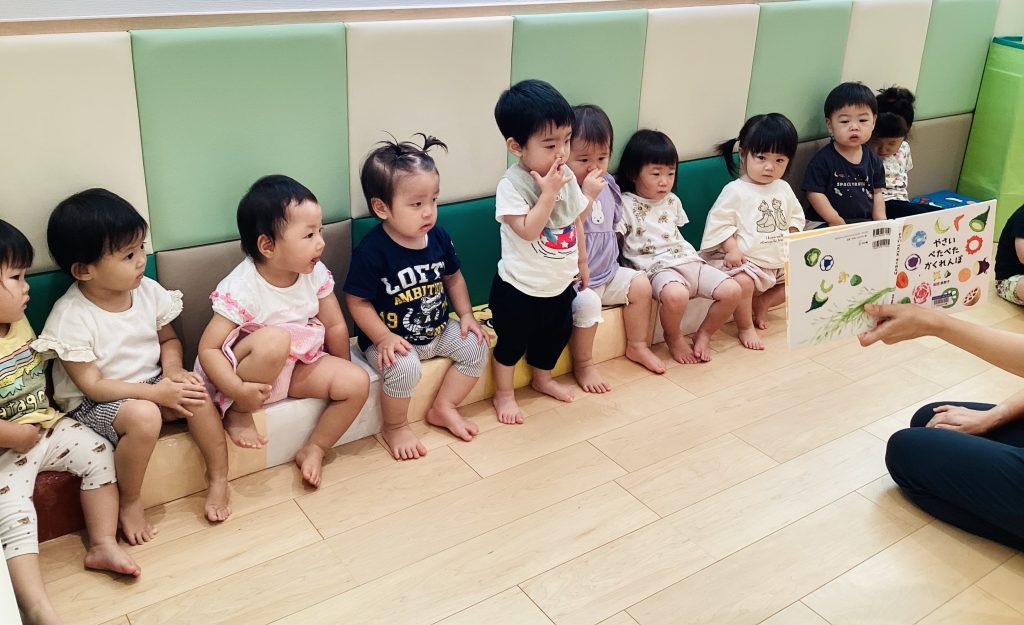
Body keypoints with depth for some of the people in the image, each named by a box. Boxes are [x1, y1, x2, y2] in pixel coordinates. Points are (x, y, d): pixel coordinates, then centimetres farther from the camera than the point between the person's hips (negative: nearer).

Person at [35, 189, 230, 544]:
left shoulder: (148, 290, -5)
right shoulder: (71, 317, -21)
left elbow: (168, 339, 10)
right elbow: (92, 385, -20)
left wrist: (172, 370, -13)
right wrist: (156, 392, -26)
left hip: (150, 386, 5)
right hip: (93, 404, -5)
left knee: (196, 393, -22)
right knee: (144, 417, -34)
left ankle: (218, 477, -4)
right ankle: (130, 502, -10)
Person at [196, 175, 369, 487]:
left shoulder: (315, 274, -9)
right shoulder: (242, 289, -25)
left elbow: (335, 326, 3)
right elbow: (208, 348, -25)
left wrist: (341, 375, 6)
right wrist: (238, 391, -36)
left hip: (299, 363, 6)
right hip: (252, 370, -6)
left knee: (358, 382, -14)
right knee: (274, 339, -38)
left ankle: (314, 449, 5)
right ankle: (238, 414, -14)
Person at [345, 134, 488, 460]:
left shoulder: (438, 237, -4)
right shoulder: (372, 251, -22)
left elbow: (453, 277, 12)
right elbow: (357, 301, -17)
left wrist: (466, 315, 2)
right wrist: (384, 338, -26)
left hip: (438, 331, 7)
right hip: (393, 339, -6)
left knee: (476, 346, -4)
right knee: (405, 367, -31)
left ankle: (443, 409, 13)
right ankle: (395, 427, -1)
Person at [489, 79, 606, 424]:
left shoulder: (566, 176, -4)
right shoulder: (511, 186, -24)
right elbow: (527, 230, -31)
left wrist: (581, 260, 15)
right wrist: (548, 193, -33)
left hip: (561, 283, 7)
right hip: (519, 288, -7)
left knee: (556, 334, 25)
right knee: (512, 342, 11)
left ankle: (543, 379, 50)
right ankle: (504, 393, 33)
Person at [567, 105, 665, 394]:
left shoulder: (607, 184, 4)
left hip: (607, 274, 8)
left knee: (640, 284, 3)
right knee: (588, 302, -31)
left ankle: (637, 347, 21)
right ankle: (583, 365, -8)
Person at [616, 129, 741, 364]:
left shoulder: (672, 201, 20)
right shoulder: (626, 204, 0)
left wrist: (691, 255, 17)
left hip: (687, 260, 7)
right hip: (657, 267, -7)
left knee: (732, 290, -13)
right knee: (676, 296, -40)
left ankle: (704, 334, 10)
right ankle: (674, 338, -6)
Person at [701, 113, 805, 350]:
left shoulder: (784, 189, 9)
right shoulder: (735, 191, -11)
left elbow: (795, 217, 19)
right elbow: (719, 222, -13)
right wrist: (731, 249, -23)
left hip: (779, 261, 8)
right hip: (746, 261, -7)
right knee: (743, 282, -34)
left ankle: (761, 304, 16)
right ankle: (745, 328, -10)